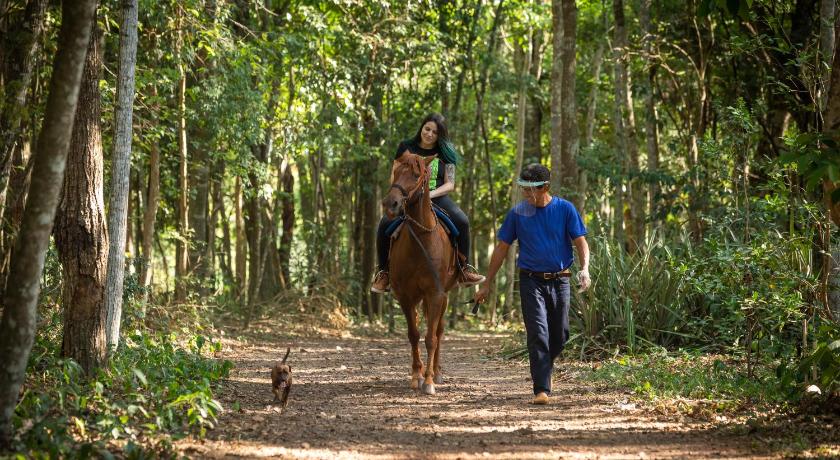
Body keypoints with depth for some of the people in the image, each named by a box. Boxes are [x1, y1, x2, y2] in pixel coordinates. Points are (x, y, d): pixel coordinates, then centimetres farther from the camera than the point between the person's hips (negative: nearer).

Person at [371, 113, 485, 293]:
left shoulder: (445, 153, 8)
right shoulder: (406, 147, 7)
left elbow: (449, 184, 2)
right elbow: (394, 178, 7)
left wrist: (431, 194, -17)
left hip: (437, 197, 0)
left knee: (462, 221, -28)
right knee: (385, 224, -29)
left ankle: (465, 268, -12)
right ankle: (384, 272, -12)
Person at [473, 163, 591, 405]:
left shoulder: (565, 209, -1)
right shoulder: (517, 212, 0)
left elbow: (581, 242, -2)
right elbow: (501, 248, 5)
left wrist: (585, 269, -22)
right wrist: (486, 285, 6)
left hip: (559, 281, 1)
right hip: (531, 281, -1)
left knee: (560, 335, 9)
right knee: (538, 333, -12)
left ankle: (544, 370, 37)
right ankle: (541, 389, -15)